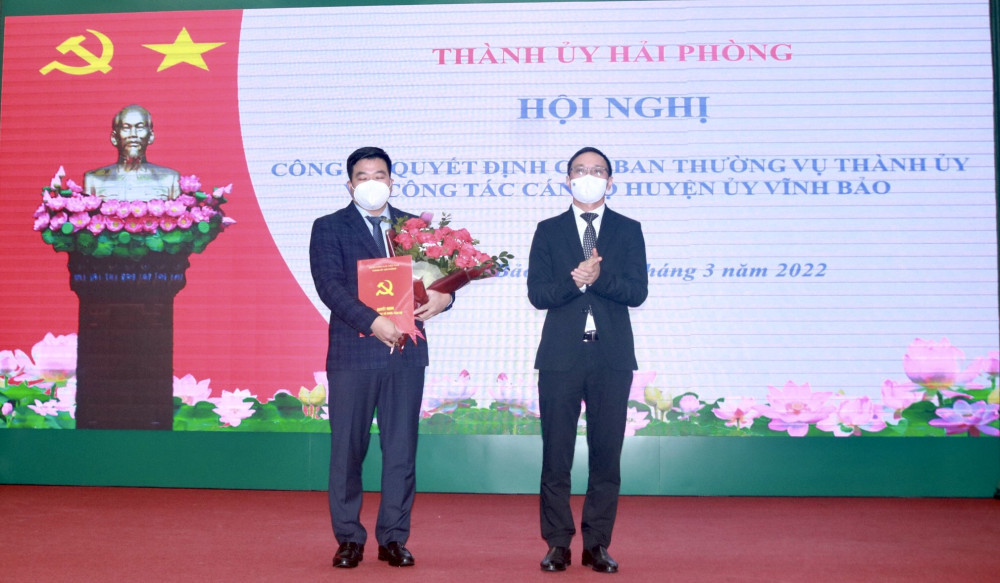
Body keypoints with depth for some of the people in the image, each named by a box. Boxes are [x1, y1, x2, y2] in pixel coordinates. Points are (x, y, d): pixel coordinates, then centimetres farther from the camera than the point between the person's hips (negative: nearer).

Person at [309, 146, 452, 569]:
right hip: (352, 352, -2)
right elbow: (329, 285, -9)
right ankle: (349, 539, 16)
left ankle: (393, 538, 16)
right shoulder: (329, 228, 4)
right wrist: (373, 322, -21)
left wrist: (443, 296, -14)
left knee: (401, 450, 6)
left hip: (406, 352, 3)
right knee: (347, 450, 4)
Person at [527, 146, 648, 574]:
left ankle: (597, 545, 15)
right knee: (556, 455, 3)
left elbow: (637, 292, -3)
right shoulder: (548, 231, 8)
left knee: (607, 455, 4)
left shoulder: (628, 230, 8)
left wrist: (599, 276, -19)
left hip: (611, 357, 0)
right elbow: (537, 293, -2)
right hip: (561, 356, 0)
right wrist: (575, 280, -18)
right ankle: (558, 544, 14)